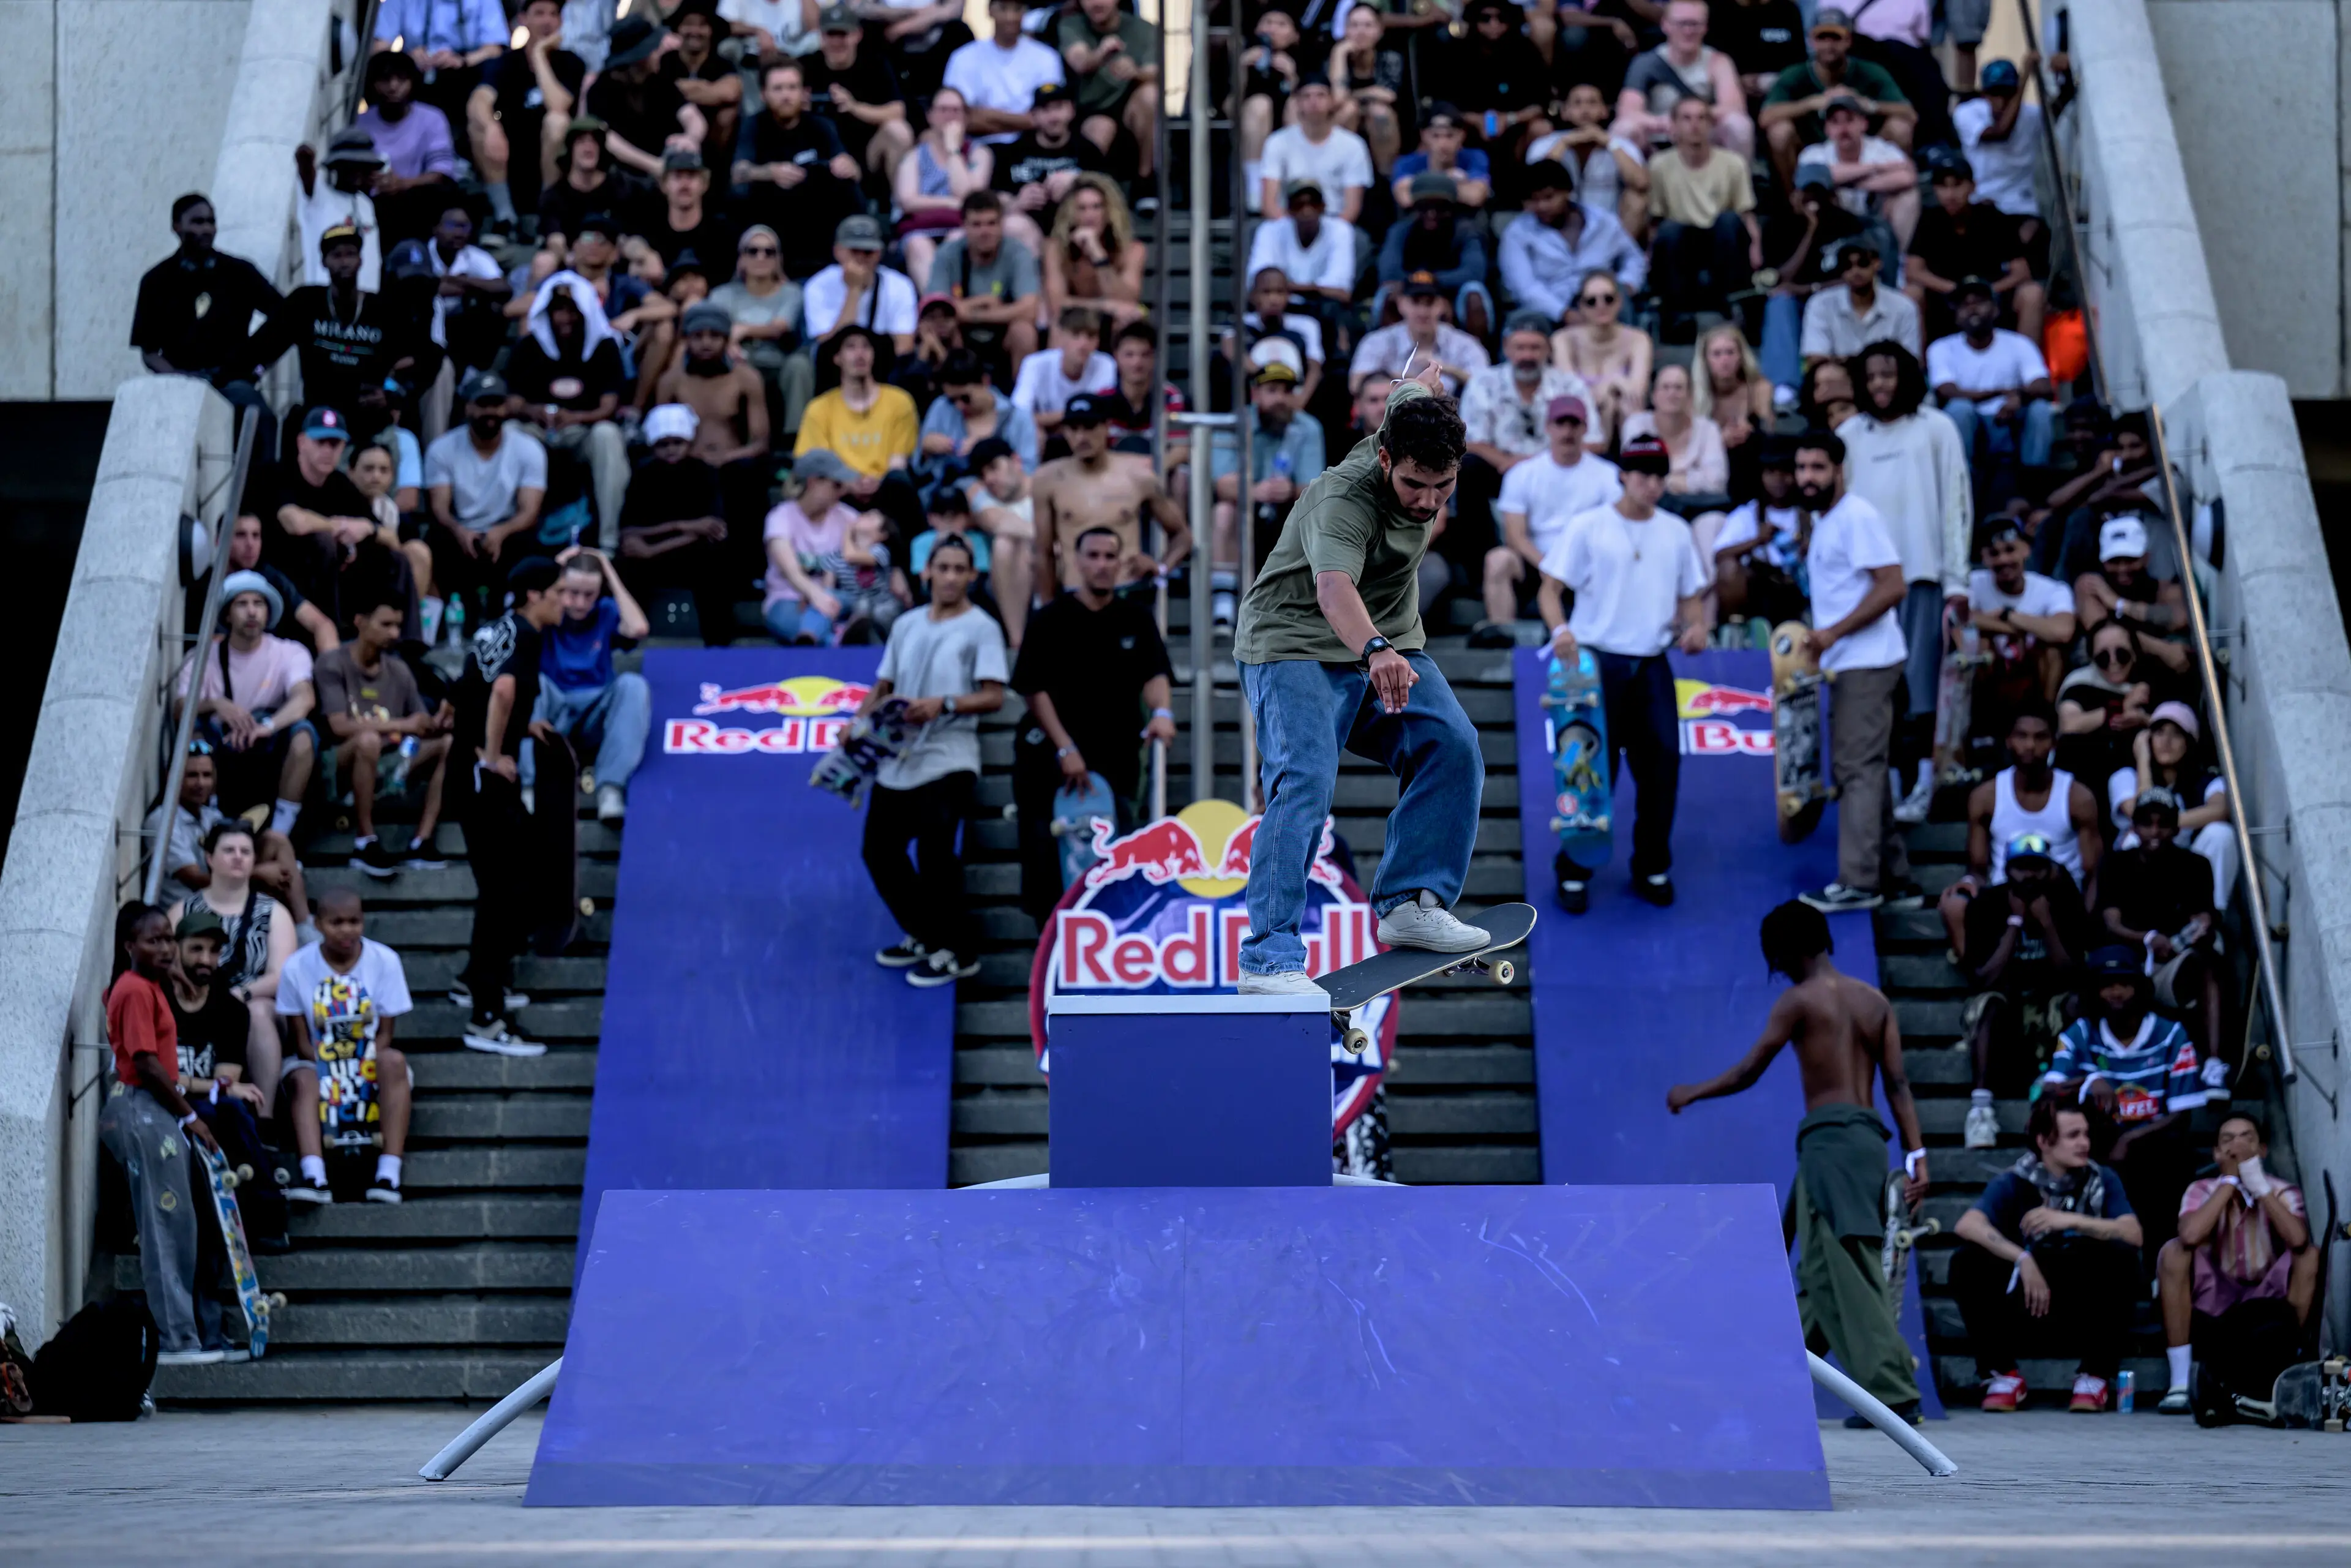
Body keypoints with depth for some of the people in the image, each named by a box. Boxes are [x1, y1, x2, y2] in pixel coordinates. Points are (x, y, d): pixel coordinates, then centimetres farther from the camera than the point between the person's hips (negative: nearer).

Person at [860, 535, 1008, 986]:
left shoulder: (981, 629, -4)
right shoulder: (906, 626, 13)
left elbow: (993, 696, -11)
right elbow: (883, 686, 18)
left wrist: (944, 704, -24)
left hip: (948, 761, -7)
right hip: (896, 760, 7)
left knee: (935, 854, -11)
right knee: (880, 850, 10)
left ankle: (959, 952, 3)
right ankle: (923, 936, 26)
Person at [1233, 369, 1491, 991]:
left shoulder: (1415, 419, -10)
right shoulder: (1343, 502, -33)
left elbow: (1409, 392, 15)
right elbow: (1334, 588, -53)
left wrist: (1425, 378, 40)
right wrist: (1376, 651, -71)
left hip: (1388, 644, 8)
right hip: (1295, 645, -8)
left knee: (1452, 749, -10)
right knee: (1305, 783, -24)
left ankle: (1411, 904, -1)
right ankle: (1268, 959, -28)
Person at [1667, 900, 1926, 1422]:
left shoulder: (1799, 1000, -3)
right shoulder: (1874, 1000, 14)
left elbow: (1747, 1074, -1)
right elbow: (1898, 1083, 7)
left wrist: (1691, 1093, 15)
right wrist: (1916, 1154, 4)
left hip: (1828, 1138, -7)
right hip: (1870, 1138, 7)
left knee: (1846, 1275, -10)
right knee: (1821, 1270, 15)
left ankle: (1895, 1394, -18)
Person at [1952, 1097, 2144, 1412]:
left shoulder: (2102, 1180, 1)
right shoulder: (2015, 1183, -4)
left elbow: (2133, 1234, -16)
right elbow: (1968, 1225, -22)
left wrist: (2071, 1221, -26)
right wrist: (2023, 1260, -33)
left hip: (2084, 1314, 0)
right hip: (2030, 1310, 0)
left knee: (2121, 1257, -27)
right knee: (1967, 1263, -23)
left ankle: (2095, 1375, -13)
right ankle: (2003, 1373, -6)